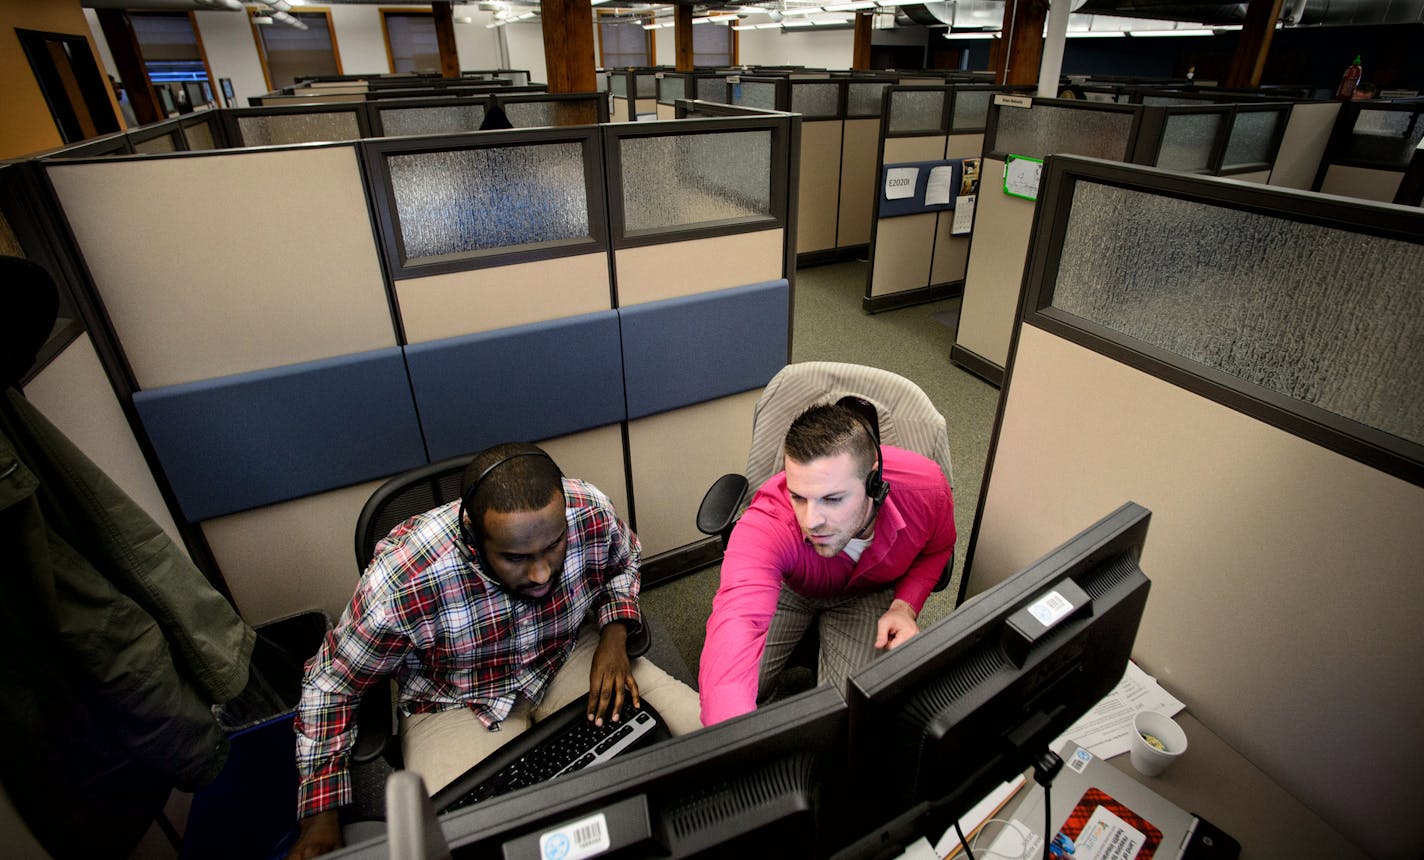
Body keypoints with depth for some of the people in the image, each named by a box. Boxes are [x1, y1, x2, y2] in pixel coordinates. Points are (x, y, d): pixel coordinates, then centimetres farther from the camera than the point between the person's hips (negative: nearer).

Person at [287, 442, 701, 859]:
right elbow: (329, 686, -11)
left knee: (701, 729, -13)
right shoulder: (402, 582, -32)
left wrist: (614, 639, -14)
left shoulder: (592, 511, -25)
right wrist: (321, 816, -10)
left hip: (569, 656, 3)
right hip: (458, 705, -2)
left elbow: (624, 562, 1)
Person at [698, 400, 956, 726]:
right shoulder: (765, 526, -43)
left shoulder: (926, 489, -31)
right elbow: (734, 623, -59)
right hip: (786, 586, -1)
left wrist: (905, 607, -22)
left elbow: (937, 549, -5)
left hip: (869, 592, 2)